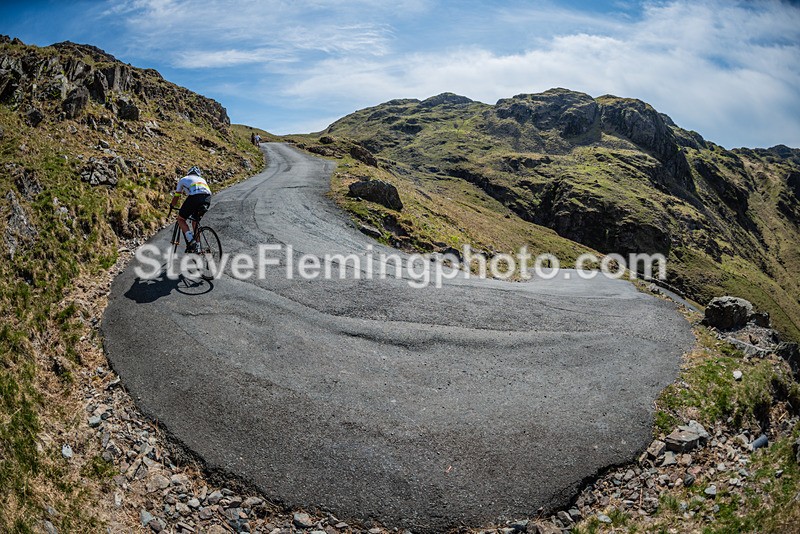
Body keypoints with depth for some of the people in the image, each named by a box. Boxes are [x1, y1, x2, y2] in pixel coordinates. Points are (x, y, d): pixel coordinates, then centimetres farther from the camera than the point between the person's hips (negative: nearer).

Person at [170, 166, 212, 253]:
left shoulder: (183, 179, 29)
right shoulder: (201, 179, 38)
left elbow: (176, 197, 34)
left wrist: (172, 206, 53)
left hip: (195, 197, -4)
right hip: (208, 197, 4)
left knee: (181, 219, 15)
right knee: (195, 221, 25)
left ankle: (191, 242, -4)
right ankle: (196, 246, 22)